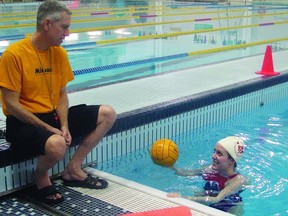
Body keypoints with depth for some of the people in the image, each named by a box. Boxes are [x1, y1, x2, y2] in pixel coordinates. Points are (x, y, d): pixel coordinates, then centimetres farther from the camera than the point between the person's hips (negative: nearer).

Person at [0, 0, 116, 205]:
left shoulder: (59, 52, 3)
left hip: (53, 115, 8)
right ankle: (41, 178, -2)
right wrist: (49, 129, -20)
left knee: (107, 114, 1)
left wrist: (64, 126, -10)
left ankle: (73, 170, 3)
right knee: (57, 144, -39)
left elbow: (62, 95, 7)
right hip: (23, 122, -7)